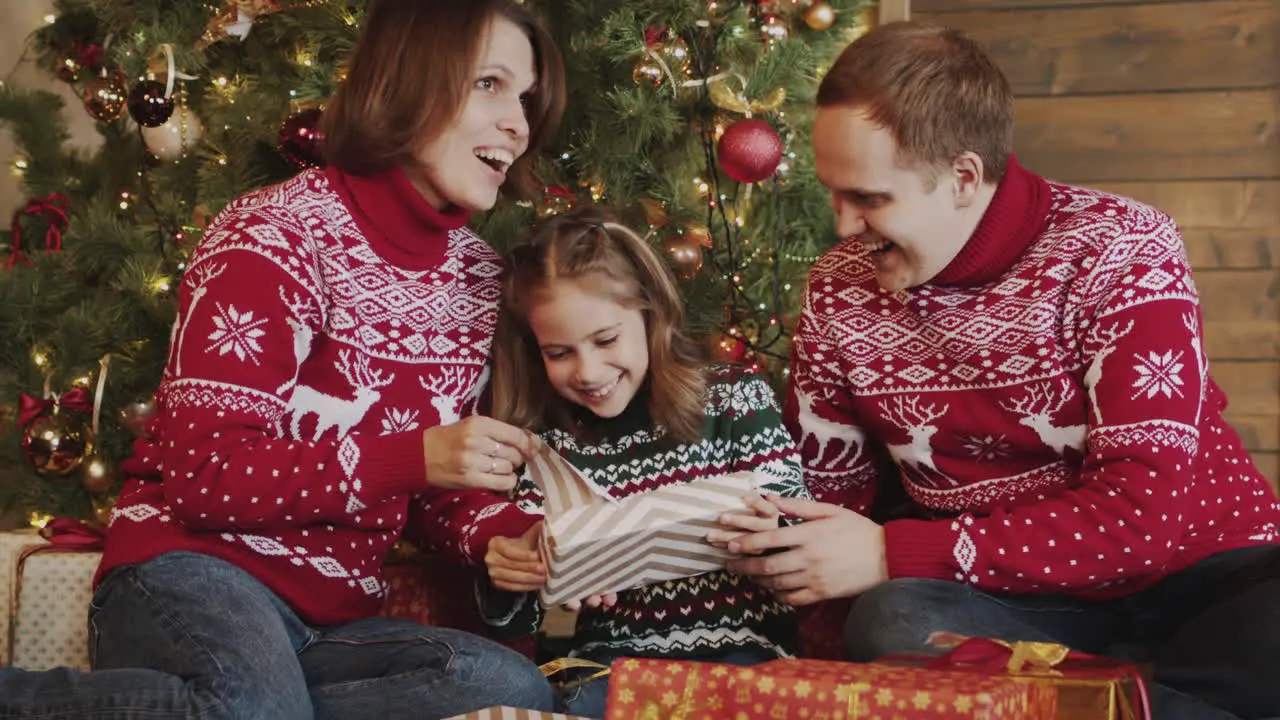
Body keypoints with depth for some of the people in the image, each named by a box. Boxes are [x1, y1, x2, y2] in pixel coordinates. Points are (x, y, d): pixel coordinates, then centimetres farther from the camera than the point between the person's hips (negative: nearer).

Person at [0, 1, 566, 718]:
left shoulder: (481, 275, 12)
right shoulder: (282, 234, -7)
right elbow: (202, 474, -14)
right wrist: (413, 458, -21)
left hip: (337, 621, 7)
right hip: (197, 571, -7)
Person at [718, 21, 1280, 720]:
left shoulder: (1118, 249, -12)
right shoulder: (840, 289, 1)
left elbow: (1144, 509, -21)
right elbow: (827, 487, 12)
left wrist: (892, 554, -24)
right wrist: (769, 540, -13)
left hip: (1199, 576, -3)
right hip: (1009, 597, 3)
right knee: (891, 624, -33)